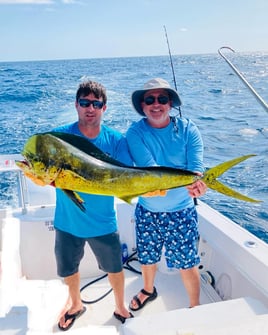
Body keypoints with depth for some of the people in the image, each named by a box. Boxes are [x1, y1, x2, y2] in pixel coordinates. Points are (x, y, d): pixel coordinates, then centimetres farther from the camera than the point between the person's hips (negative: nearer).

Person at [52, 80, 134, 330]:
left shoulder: (116, 140, -10)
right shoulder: (59, 136, -11)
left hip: (103, 223, 0)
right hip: (68, 222, 1)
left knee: (115, 268, 16)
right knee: (68, 268, 22)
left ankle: (120, 307, 47)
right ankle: (75, 303, 53)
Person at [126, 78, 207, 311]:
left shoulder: (188, 129, -9)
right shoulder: (136, 132, -11)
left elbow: (196, 169, -18)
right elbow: (149, 169, -26)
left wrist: (196, 183, -43)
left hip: (182, 211, -1)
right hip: (147, 210, 1)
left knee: (187, 263, 8)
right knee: (148, 257, 20)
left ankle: (195, 307, 35)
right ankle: (148, 290, 52)